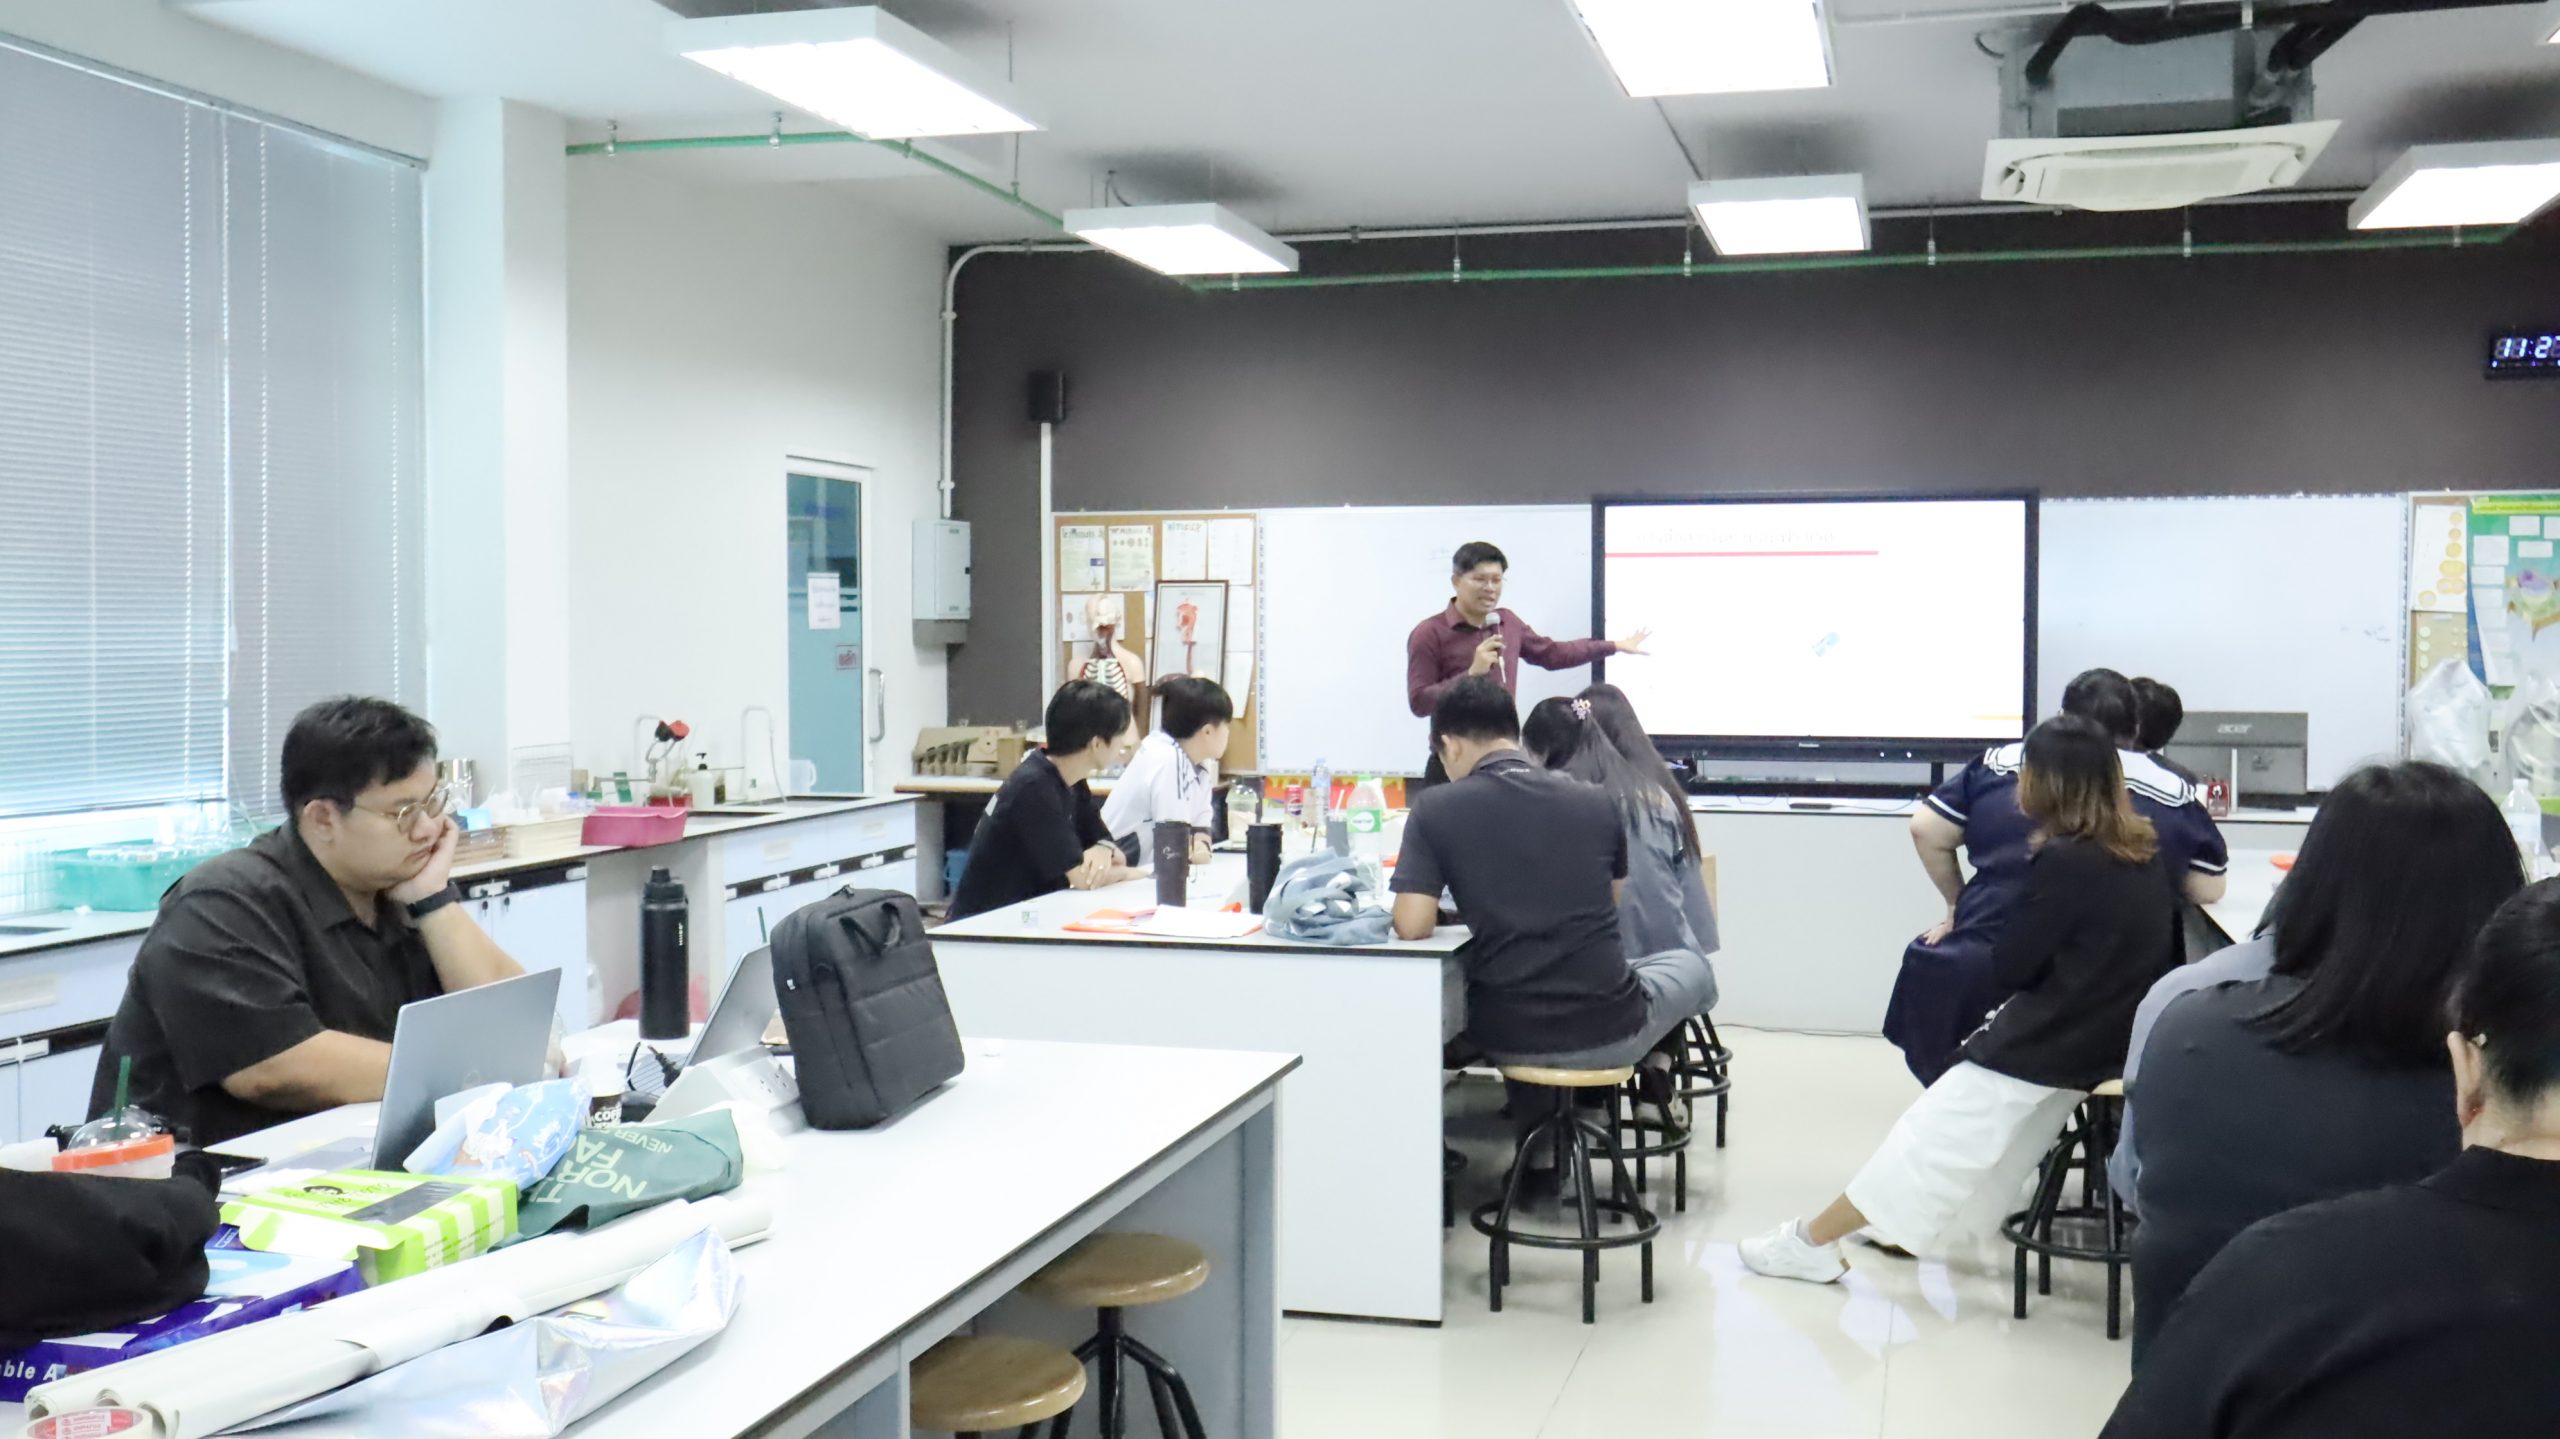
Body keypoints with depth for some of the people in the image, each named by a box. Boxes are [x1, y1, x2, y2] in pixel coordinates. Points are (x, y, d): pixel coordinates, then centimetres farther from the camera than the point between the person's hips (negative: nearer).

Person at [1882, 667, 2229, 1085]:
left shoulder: (2002, 763, 7)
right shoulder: (2172, 791, 6)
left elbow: (1927, 831, 7)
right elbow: (2208, 889, 13)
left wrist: (1958, 904, 20)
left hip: (1984, 973, 0)